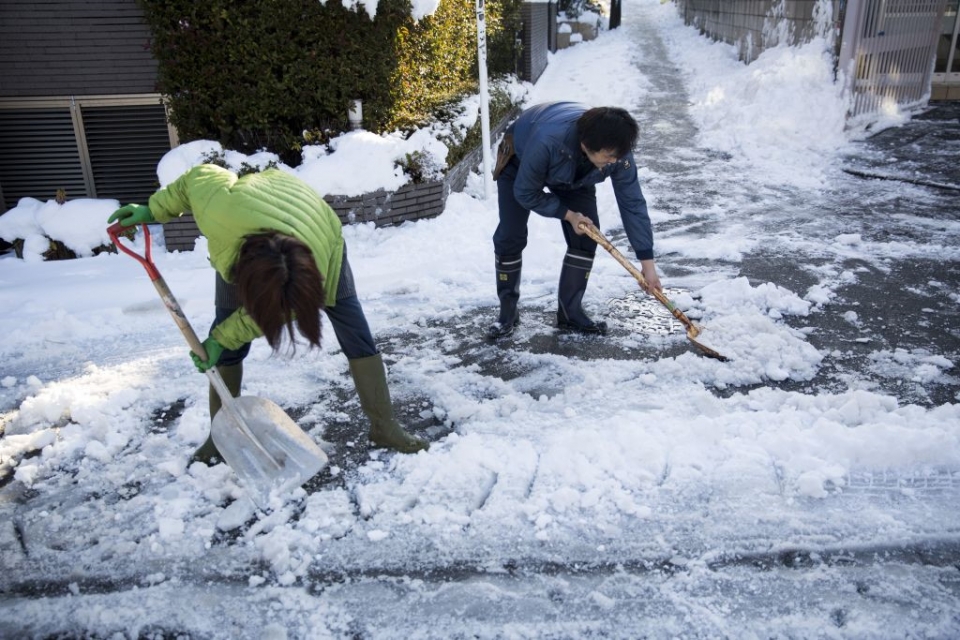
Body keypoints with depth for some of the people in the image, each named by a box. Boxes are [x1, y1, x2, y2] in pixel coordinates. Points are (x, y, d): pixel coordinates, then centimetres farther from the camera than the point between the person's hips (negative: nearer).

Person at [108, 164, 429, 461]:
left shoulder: (315, 272, -41)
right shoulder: (223, 210, -45)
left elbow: (267, 314, -21)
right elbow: (198, 176, -22)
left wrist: (223, 339, -17)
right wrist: (155, 209, -12)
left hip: (317, 232, -1)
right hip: (242, 235, 2)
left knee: (353, 325, -12)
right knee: (224, 327, -6)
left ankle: (384, 425, -3)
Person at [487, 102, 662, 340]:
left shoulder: (617, 151, -33)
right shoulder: (547, 141, -46)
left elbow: (632, 203, -25)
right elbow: (526, 193, -30)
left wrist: (647, 262, -24)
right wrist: (568, 214, -28)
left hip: (574, 175, 4)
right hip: (519, 162, -3)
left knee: (586, 237, -9)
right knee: (510, 237, -11)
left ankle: (570, 313, 3)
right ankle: (508, 311, 6)